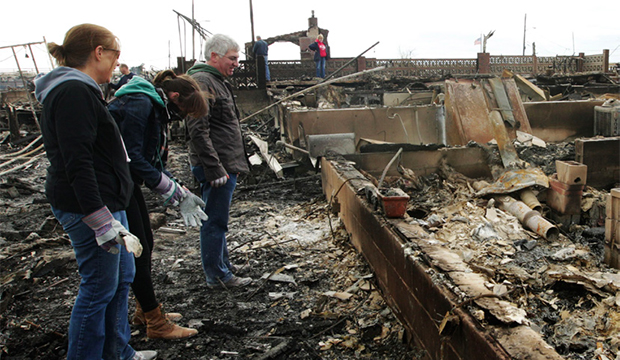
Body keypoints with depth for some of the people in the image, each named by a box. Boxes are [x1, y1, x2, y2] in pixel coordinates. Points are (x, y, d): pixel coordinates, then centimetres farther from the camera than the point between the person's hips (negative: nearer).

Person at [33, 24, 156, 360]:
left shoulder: (81, 90, 15)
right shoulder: (74, 93, -18)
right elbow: (77, 165, -25)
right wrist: (103, 222, -26)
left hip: (106, 202, 11)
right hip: (89, 207, -11)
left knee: (122, 276, 19)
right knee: (99, 288, 1)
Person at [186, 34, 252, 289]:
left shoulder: (218, 81, 19)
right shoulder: (201, 82, -15)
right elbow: (198, 131, -23)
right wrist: (215, 169, -25)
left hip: (225, 165, 11)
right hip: (216, 167, -11)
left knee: (217, 220, 20)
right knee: (215, 222, -1)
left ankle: (222, 265, 33)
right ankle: (217, 276, 10)